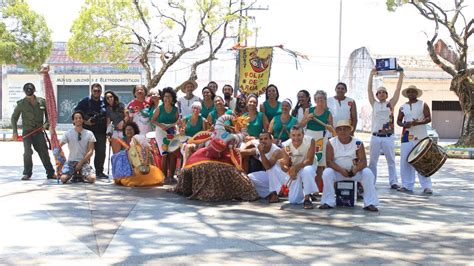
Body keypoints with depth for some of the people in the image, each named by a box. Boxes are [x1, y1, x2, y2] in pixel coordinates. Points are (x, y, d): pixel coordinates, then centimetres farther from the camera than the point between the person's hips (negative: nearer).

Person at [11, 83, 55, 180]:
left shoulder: (42, 101, 3)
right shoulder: (21, 104, 0)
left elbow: (48, 114, 15)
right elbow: (14, 117, 7)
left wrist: (46, 124, -3)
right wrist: (15, 132, 0)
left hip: (39, 131, 1)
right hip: (27, 132, -1)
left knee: (44, 152, 1)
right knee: (27, 152, -12)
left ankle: (50, 173, 8)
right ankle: (27, 173, 2)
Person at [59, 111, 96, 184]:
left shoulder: (89, 134, 4)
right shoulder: (68, 133, 5)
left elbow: (90, 151, 0)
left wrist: (80, 163, -8)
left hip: (84, 162, 0)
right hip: (71, 161, 0)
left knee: (92, 178, -27)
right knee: (63, 178, -26)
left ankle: (81, 176, 10)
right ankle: (73, 174, 11)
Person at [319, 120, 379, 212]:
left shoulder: (357, 143, -5)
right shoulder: (331, 143, -6)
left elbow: (363, 161, -11)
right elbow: (329, 161, -13)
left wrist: (356, 169, -33)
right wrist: (341, 170, -30)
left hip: (354, 171, 1)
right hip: (337, 171, -1)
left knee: (368, 173, -25)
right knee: (327, 173, -30)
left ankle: (370, 203, -20)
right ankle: (328, 202, -20)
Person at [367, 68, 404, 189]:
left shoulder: (390, 104, 6)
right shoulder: (374, 104, 10)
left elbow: (398, 89, 2)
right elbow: (369, 90, 5)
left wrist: (401, 74, 0)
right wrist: (371, 75, 2)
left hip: (388, 137, -1)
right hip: (375, 137, 1)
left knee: (391, 161, 2)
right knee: (372, 161, 4)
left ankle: (393, 182, 4)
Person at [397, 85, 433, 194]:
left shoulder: (423, 105, 3)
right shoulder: (403, 107, 13)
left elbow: (428, 118, -4)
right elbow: (398, 121, 14)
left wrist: (417, 123, -19)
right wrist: (404, 124, -9)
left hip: (420, 137, -4)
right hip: (406, 137, 4)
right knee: (405, 161, 2)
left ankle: (426, 186, -3)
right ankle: (407, 185, 11)